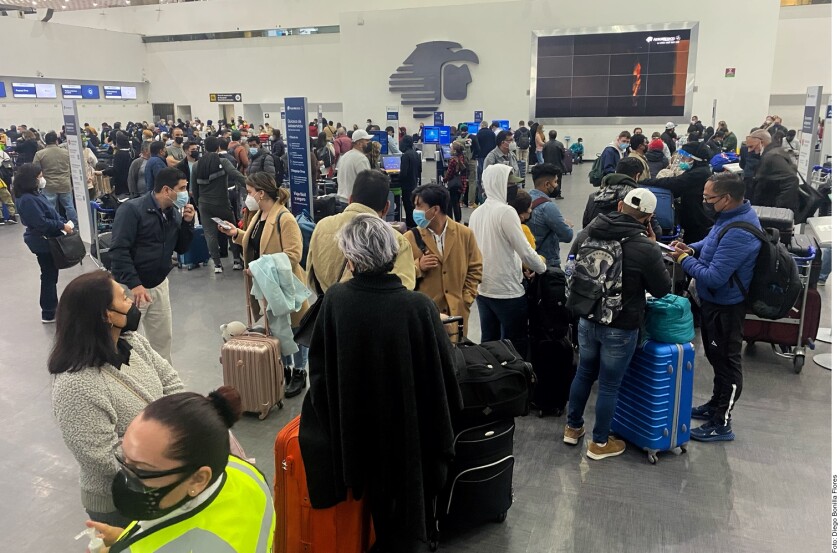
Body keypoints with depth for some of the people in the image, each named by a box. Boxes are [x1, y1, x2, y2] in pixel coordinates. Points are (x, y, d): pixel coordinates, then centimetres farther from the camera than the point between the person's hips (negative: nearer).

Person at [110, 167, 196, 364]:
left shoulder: (173, 213, 4)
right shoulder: (132, 209, -17)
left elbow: (181, 248, 10)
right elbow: (118, 250, -22)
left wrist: (187, 223, -6)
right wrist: (134, 284, -28)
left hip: (159, 285, 7)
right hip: (130, 286, -6)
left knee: (163, 338, 13)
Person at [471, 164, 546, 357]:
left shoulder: (476, 213, 7)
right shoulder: (506, 211, -16)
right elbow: (525, 250, -16)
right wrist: (542, 268, 3)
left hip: (482, 290, 8)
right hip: (507, 291, -7)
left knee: (488, 343, 15)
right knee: (515, 348, 4)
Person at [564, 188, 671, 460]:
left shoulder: (587, 232, -4)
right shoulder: (646, 247, -20)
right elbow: (662, 289, -6)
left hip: (587, 320, 5)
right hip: (621, 328, -5)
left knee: (584, 373, 22)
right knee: (609, 384, 9)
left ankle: (573, 428, 36)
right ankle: (599, 443, 24)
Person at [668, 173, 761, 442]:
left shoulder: (739, 234, -32)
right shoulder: (732, 215, -1)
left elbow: (714, 278, -31)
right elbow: (712, 241, 18)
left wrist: (684, 260, -18)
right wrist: (691, 248, -1)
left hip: (725, 308, -10)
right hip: (713, 301, 10)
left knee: (726, 362, 6)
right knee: (716, 357, 24)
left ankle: (722, 424, 21)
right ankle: (715, 405, 43)